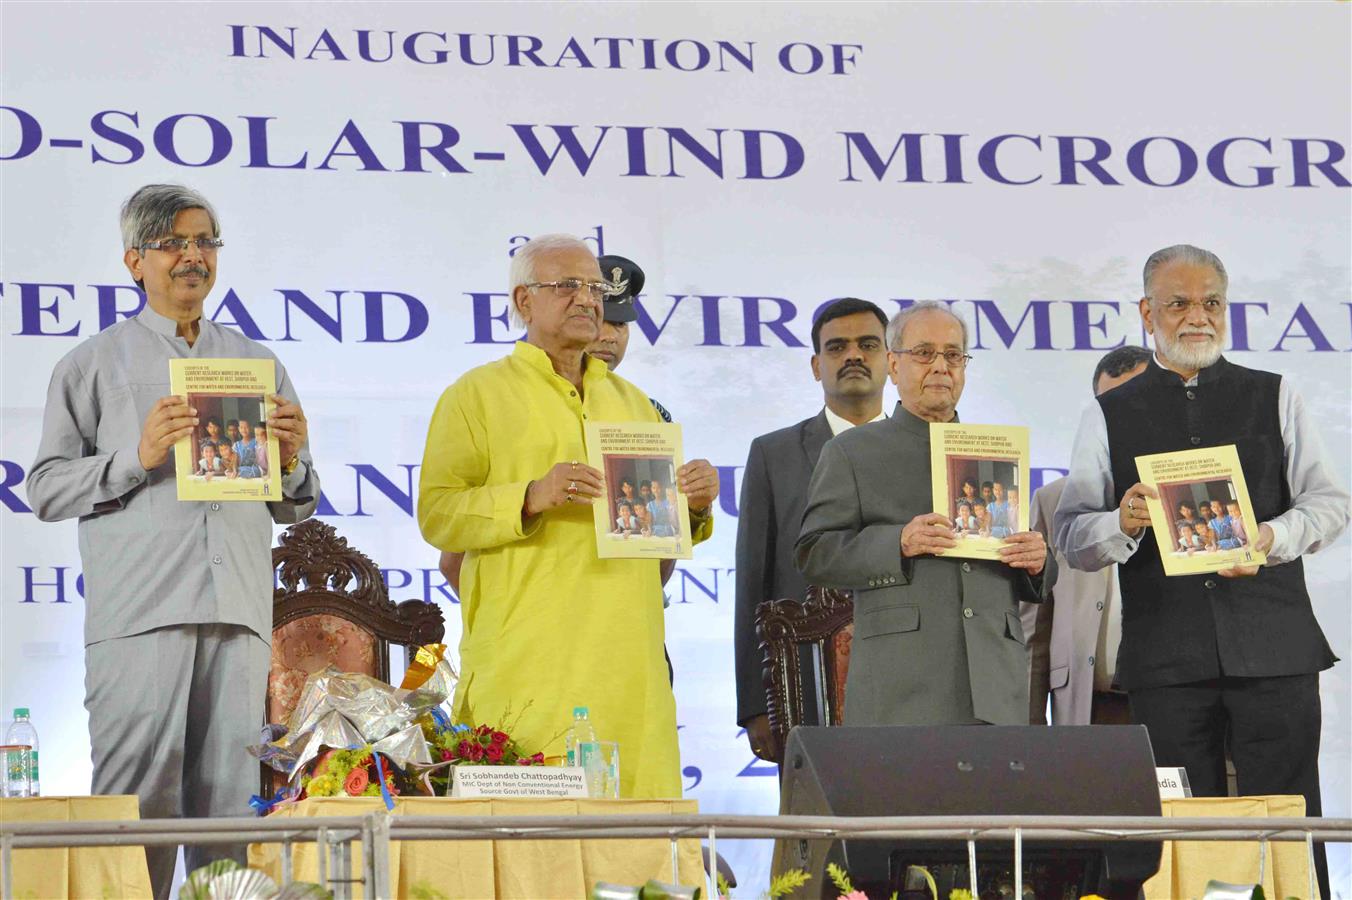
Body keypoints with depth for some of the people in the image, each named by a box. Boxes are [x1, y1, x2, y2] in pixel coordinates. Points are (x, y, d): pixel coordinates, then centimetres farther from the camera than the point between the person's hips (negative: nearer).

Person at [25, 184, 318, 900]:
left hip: (238, 613, 3)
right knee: (137, 802, -9)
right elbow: (46, 491, 2)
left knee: (230, 806, 1)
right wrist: (137, 457, -11)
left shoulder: (258, 364, 21)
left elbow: (295, 509, 21)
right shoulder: (93, 365, 10)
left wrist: (291, 461, -1)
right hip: (138, 614, -3)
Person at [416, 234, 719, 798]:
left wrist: (695, 506, 4)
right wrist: (531, 497, -20)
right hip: (526, 666, -5)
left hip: (628, 662, 5)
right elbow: (436, 513, -6)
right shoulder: (477, 395, 4)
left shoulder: (631, 402, 22)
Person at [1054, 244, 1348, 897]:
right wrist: (1123, 524, -13)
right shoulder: (1108, 417, 13)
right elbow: (1070, 536, 8)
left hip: (1272, 647, 0)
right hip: (1166, 658, 1)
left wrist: (1273, 537, -10)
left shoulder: (1274, 397, 14)